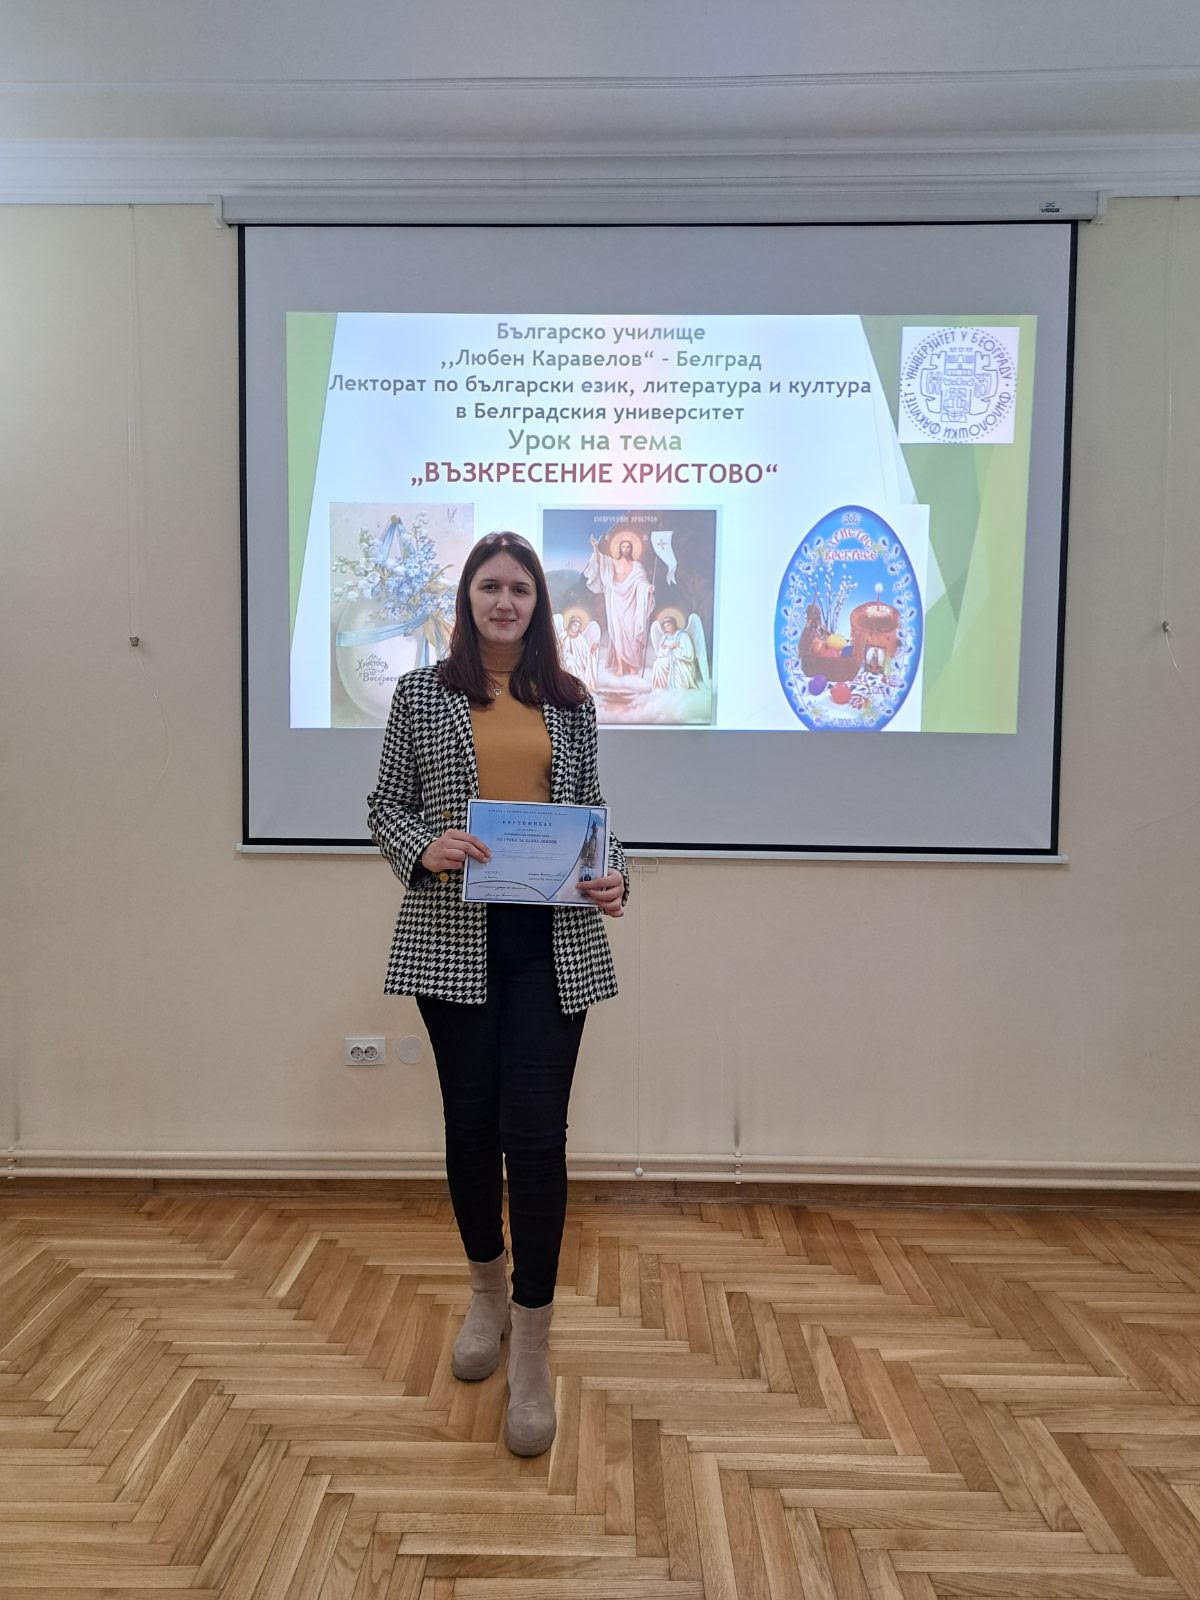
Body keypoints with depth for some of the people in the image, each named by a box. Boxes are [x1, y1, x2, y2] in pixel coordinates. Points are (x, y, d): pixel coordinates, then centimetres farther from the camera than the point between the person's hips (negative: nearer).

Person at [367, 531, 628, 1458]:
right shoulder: (422, 694, 4)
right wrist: (424, 847, -14)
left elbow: (591, 809, 12)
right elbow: (385, 806, 6)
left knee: (537, 1131, -3)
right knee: (471, 1120, 11)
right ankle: (487, 1294, 37)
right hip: (453, 937, 0)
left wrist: (614, 875, -6)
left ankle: (532, 1353, 9)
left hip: (554, 940, 0)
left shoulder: (571, 703, 8)